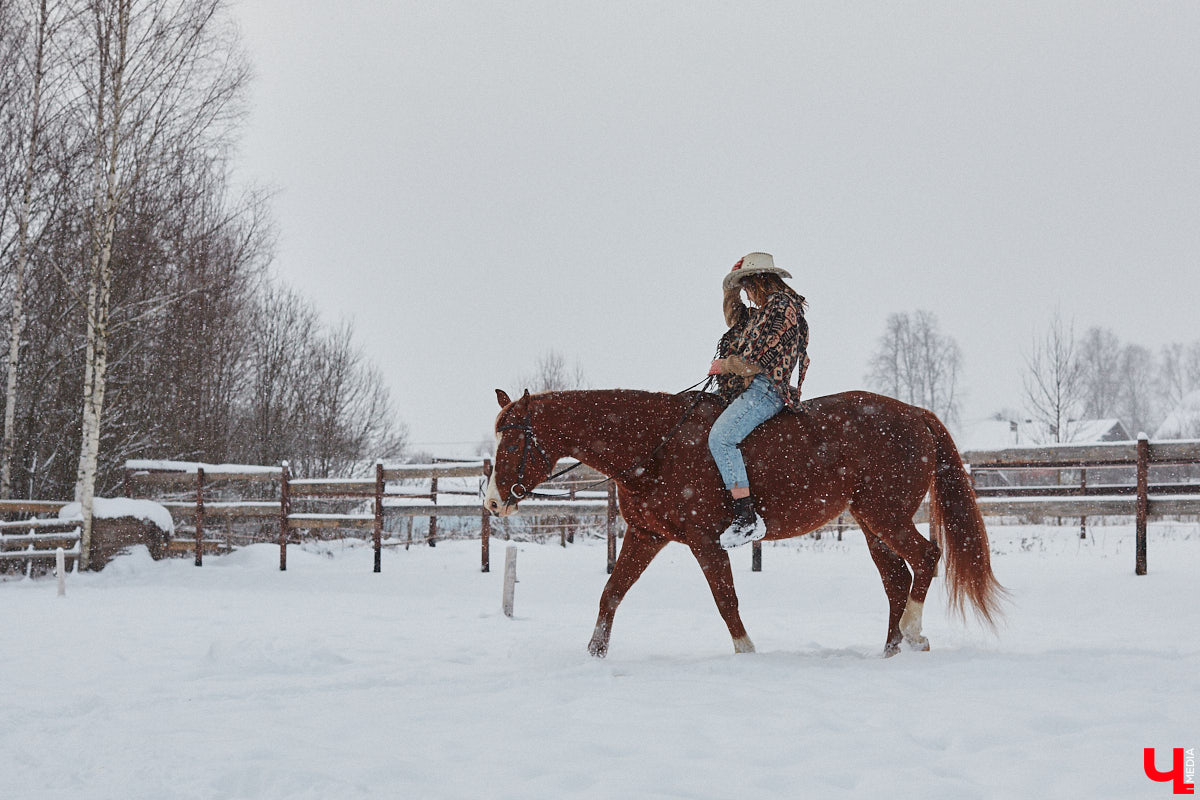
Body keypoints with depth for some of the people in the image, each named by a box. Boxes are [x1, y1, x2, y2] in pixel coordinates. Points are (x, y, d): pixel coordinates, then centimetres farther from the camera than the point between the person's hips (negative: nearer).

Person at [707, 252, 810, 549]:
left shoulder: (780, 306, -9)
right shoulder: (764, 311, 23)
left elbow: (759, 356, -16)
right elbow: (735, 317, 44)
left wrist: (726, 365, -4)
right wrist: (731, 290, 31)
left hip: (766, 388, -12)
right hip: (753, 388, 12)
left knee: (720, 437, -28)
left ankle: (747, 518, -33)